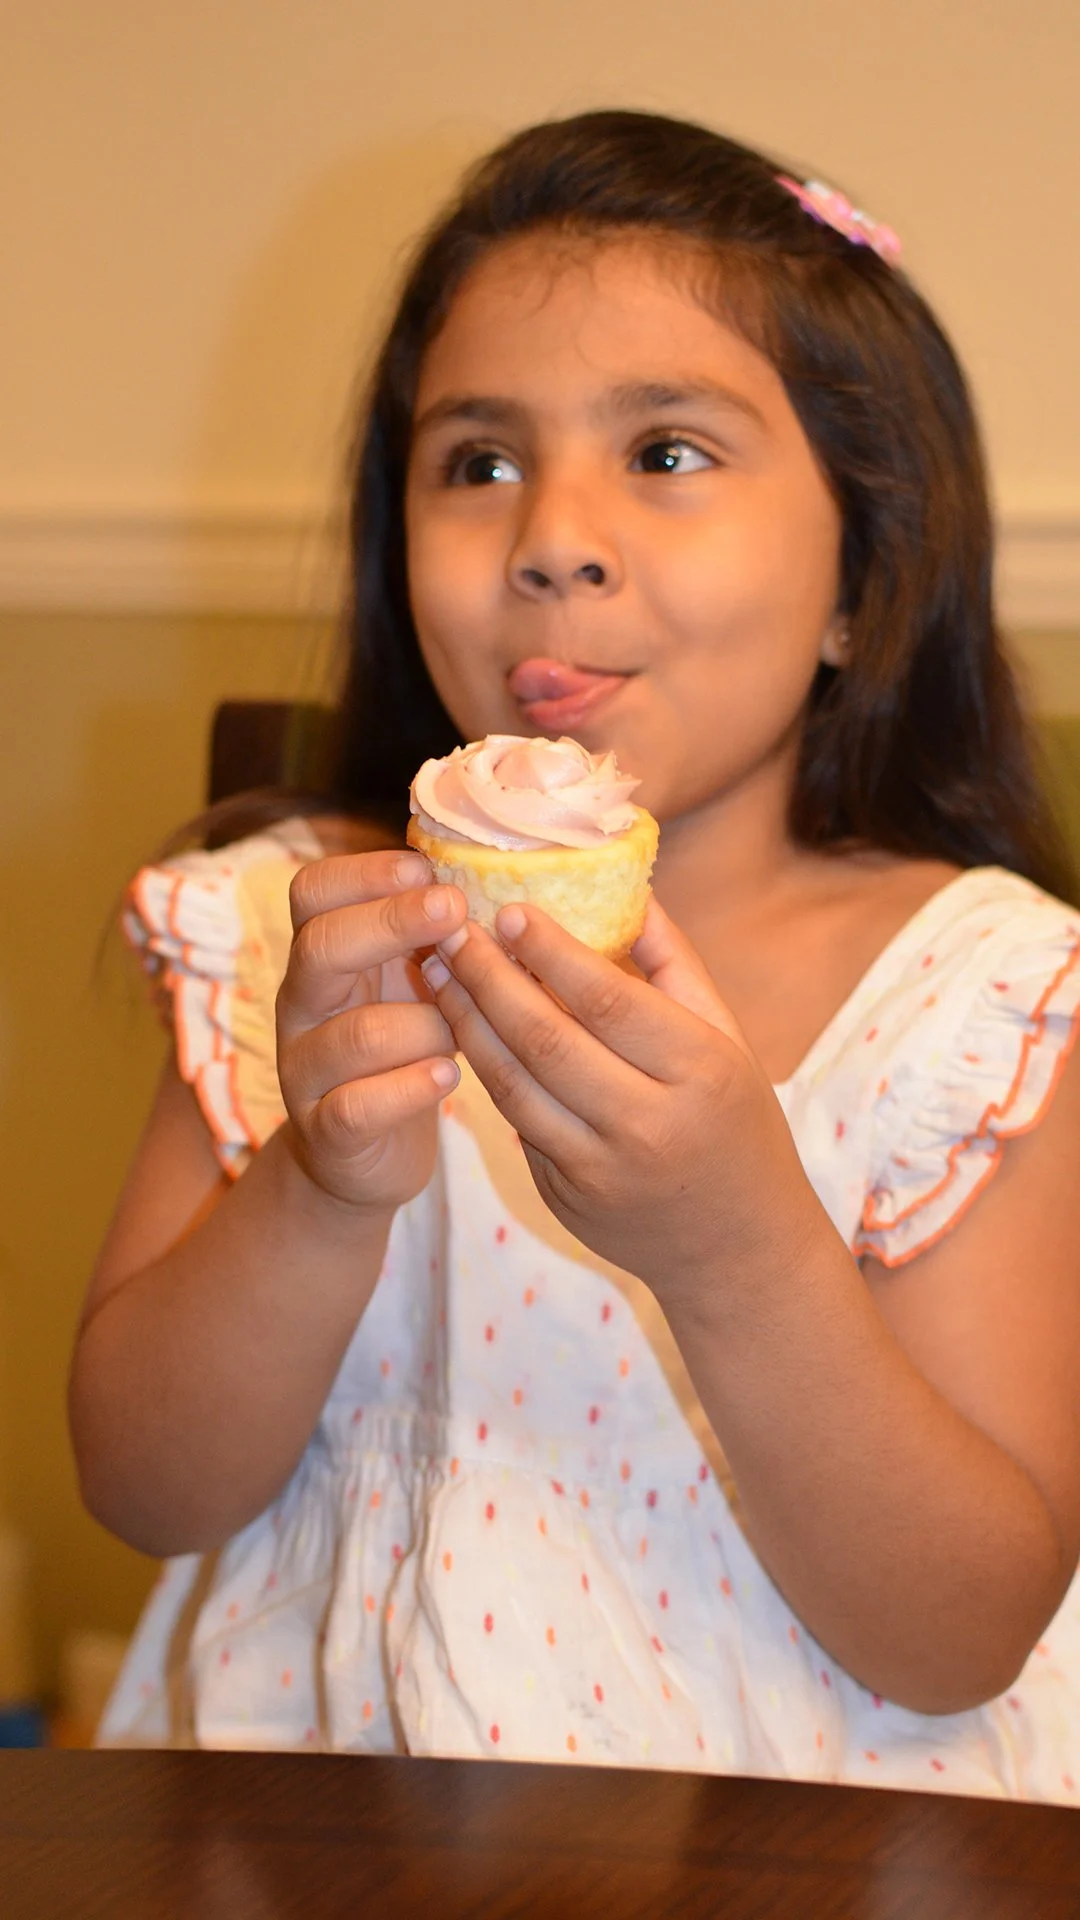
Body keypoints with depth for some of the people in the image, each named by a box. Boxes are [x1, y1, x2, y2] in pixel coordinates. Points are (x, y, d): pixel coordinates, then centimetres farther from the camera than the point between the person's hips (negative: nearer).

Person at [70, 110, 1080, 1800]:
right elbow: (143, 1492, -2)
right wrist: (326, 1189, -19)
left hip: (806, 1852, -1)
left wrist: (739, 1249, -24)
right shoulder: (302, 932, 2)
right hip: (339, 1834, 2)